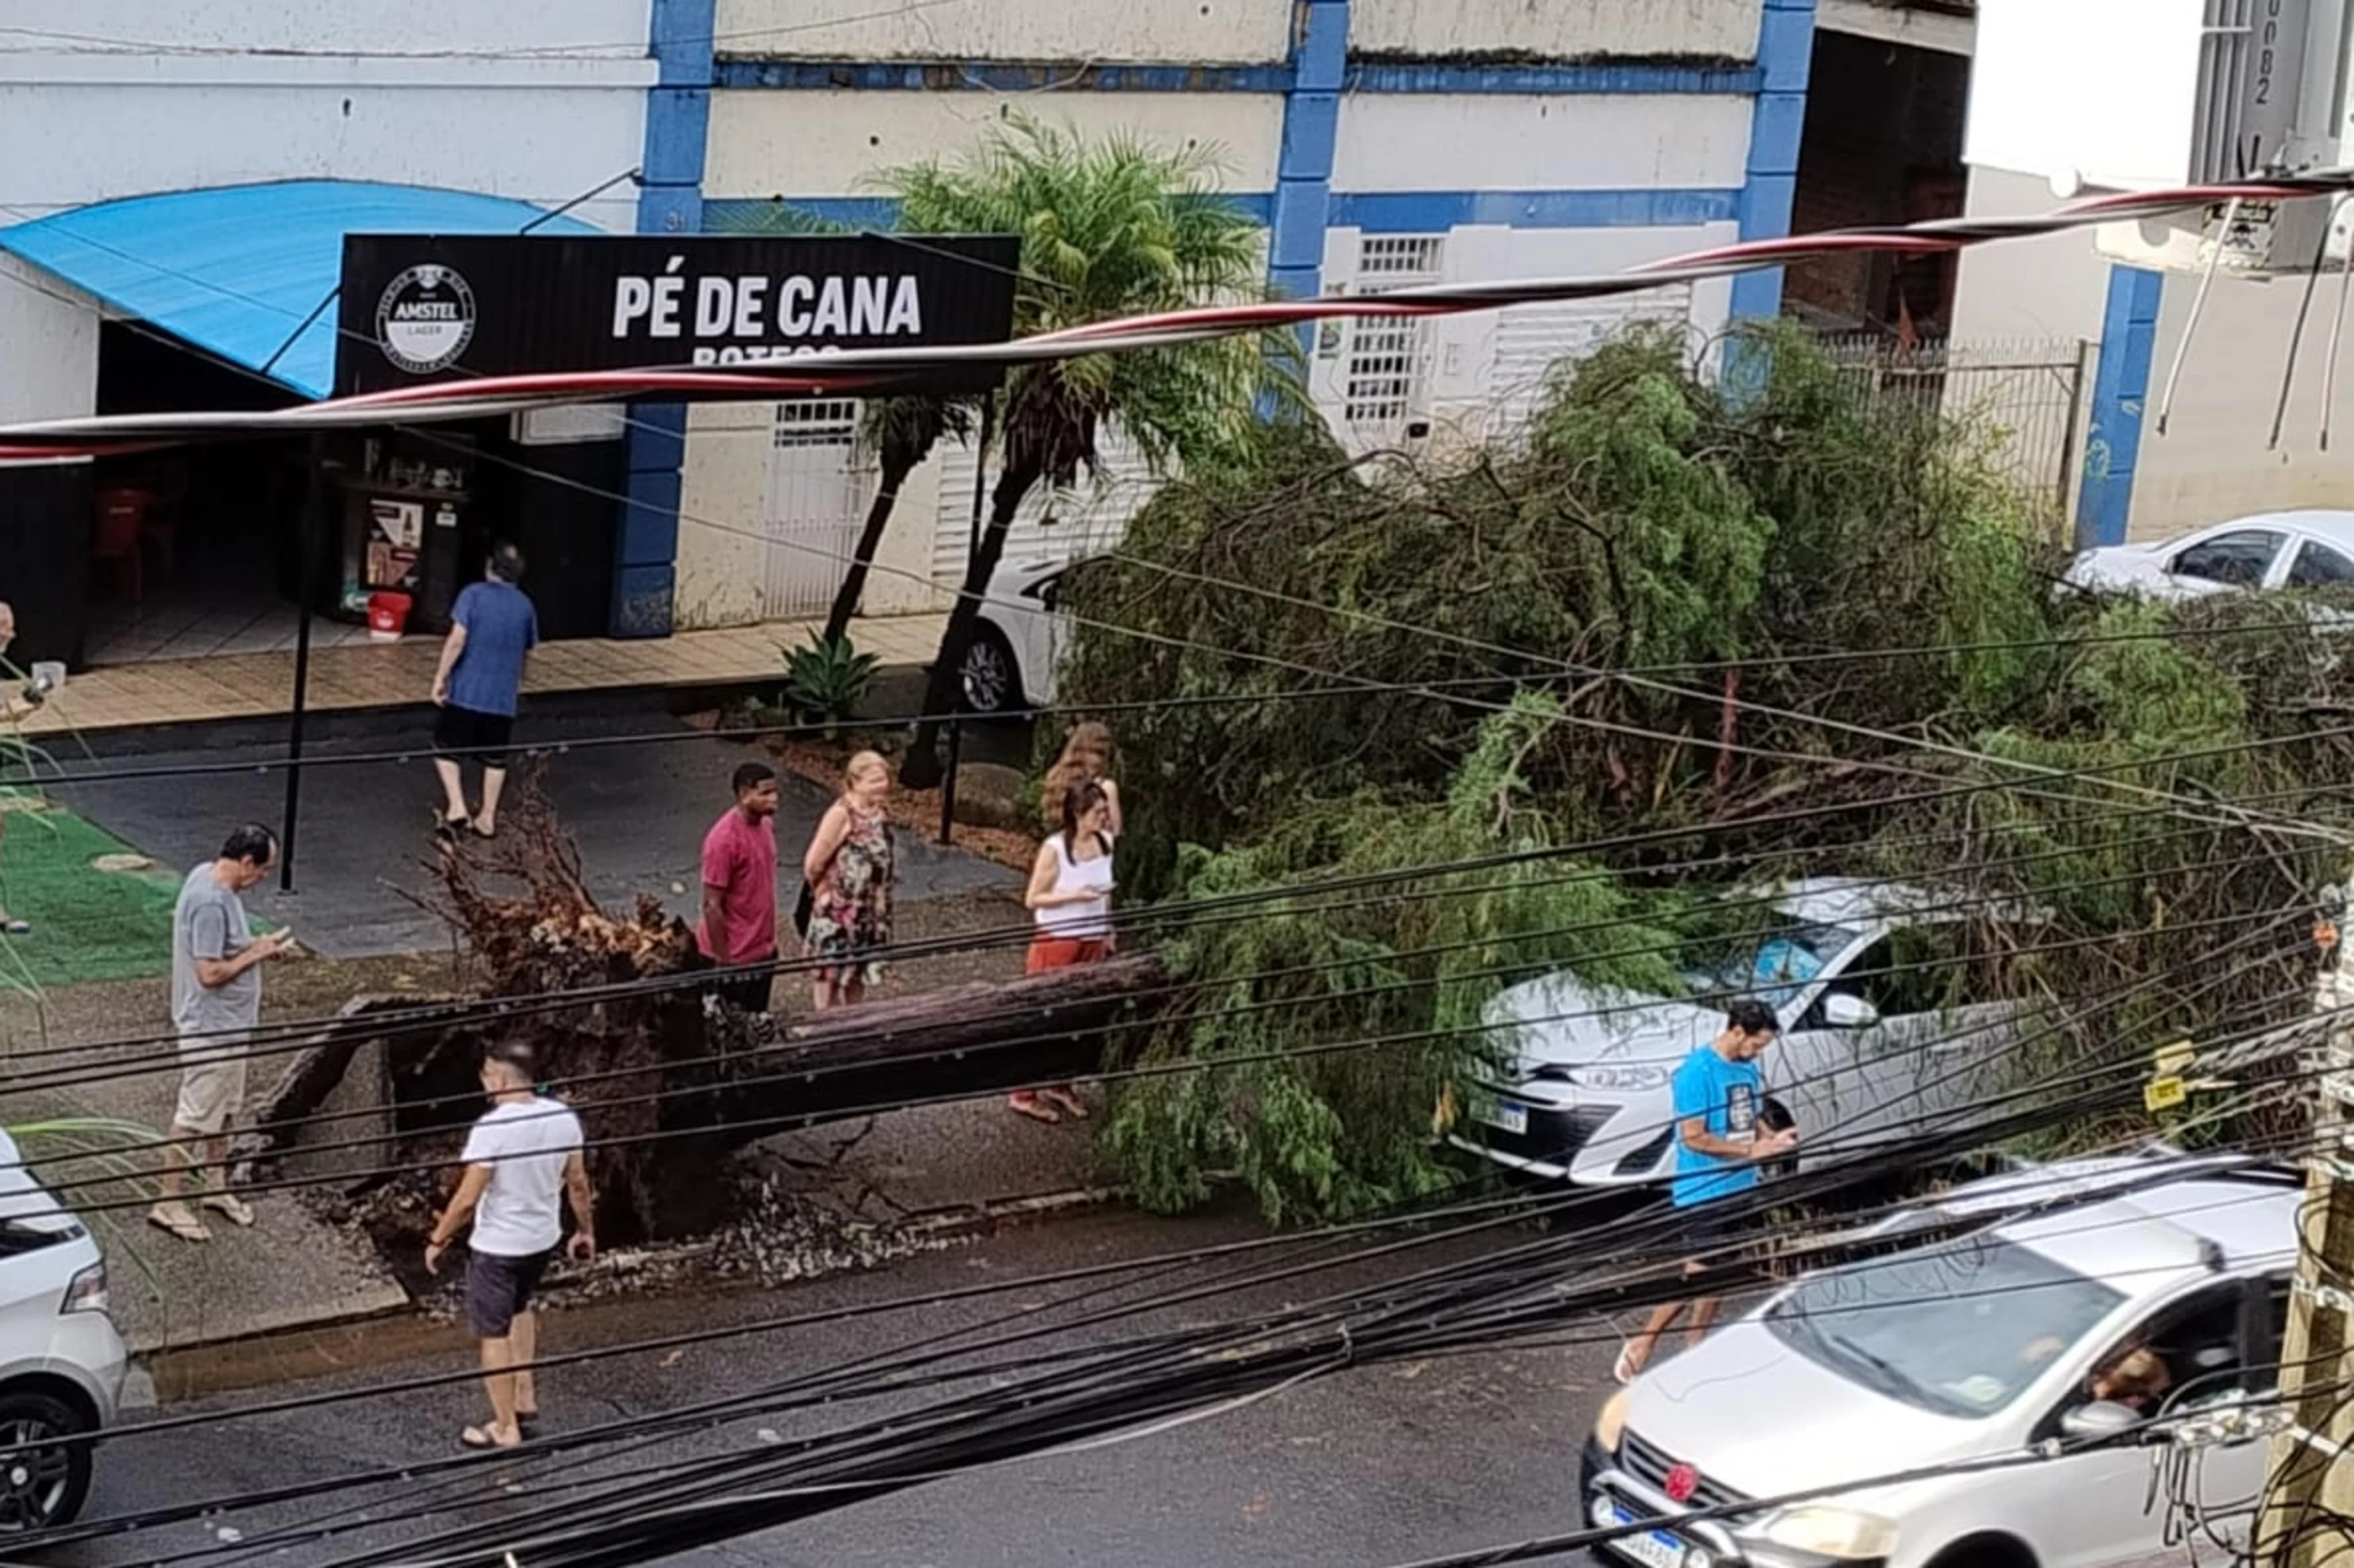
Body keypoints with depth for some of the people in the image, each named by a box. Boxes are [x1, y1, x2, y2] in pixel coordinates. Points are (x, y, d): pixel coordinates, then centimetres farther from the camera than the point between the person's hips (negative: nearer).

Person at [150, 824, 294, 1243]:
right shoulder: (211, 902, -29)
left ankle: (219, 1188, 35)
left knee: (222, 1109, 21)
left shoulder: (211, 878, 3)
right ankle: (168, 1202, 11)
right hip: (211, 1028, -10)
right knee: (196, 1116, 1)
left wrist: (258, 945, 3)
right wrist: (256, 954, -18)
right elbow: (210, 973, -29)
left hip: (228, 1024, 10)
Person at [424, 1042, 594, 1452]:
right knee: (520, 1306, 31)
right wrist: (586, 1231, 17)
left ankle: (506, 1428, 19)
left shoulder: (491, 1129, -26)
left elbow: (467, 1198, -22)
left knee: (494, 1333, 10)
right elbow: (578, 1183, 2)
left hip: (496, 1247, -6)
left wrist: (438, 1241, -8)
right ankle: (525, 1401, 32)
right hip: (544, 1239, 6)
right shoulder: (562, 1117, -9)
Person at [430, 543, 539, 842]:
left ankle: (457, 809, -5)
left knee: (445, 748, 9)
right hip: (503, 695, 3)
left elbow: (457, 640, -15)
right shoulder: (525, 606, 6)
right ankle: (487, 818, 18)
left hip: (466, 692, -3)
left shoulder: (474, 594, -7)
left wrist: (440, 677, -9)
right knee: (495, 757, 14)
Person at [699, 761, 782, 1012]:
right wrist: (723, 961, -19)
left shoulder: (766, 824, 2)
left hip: (764, 949, 8)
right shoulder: (724, 839, -24)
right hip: (736, 956, -8)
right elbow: (712, 906, -21)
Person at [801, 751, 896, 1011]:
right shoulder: (842, 814, -20)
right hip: (838, 911, -8)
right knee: (831, 977, 4)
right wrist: (827, 892, -2)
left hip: (869, 910, 8)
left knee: (858, 977, 19)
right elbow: (813, 865, -19)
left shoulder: (877, 813, 3)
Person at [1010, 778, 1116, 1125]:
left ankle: (1060, 1085, 23)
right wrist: (1074, 896, -22)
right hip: (1056, 941, -6)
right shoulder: (1054, 849, -15)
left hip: (1092, 942, 6)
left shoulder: (1106, 843, 2)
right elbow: (1033, 899, -12)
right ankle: (1024, 1094, 7)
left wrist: (1109, 931, 13)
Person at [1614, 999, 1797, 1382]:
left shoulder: (1748, 1069, 8)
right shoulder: (1697, 1071, -17)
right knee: (1697, 1273, -9)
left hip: (1740, 1188, 8)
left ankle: (1694, 1348, 23)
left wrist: (1772, 1137, -1)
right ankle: (1641, 1346, 2)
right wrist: (1752, 1150, -18)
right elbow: (1694, 1137, -19)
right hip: (1704, 1191, -8)